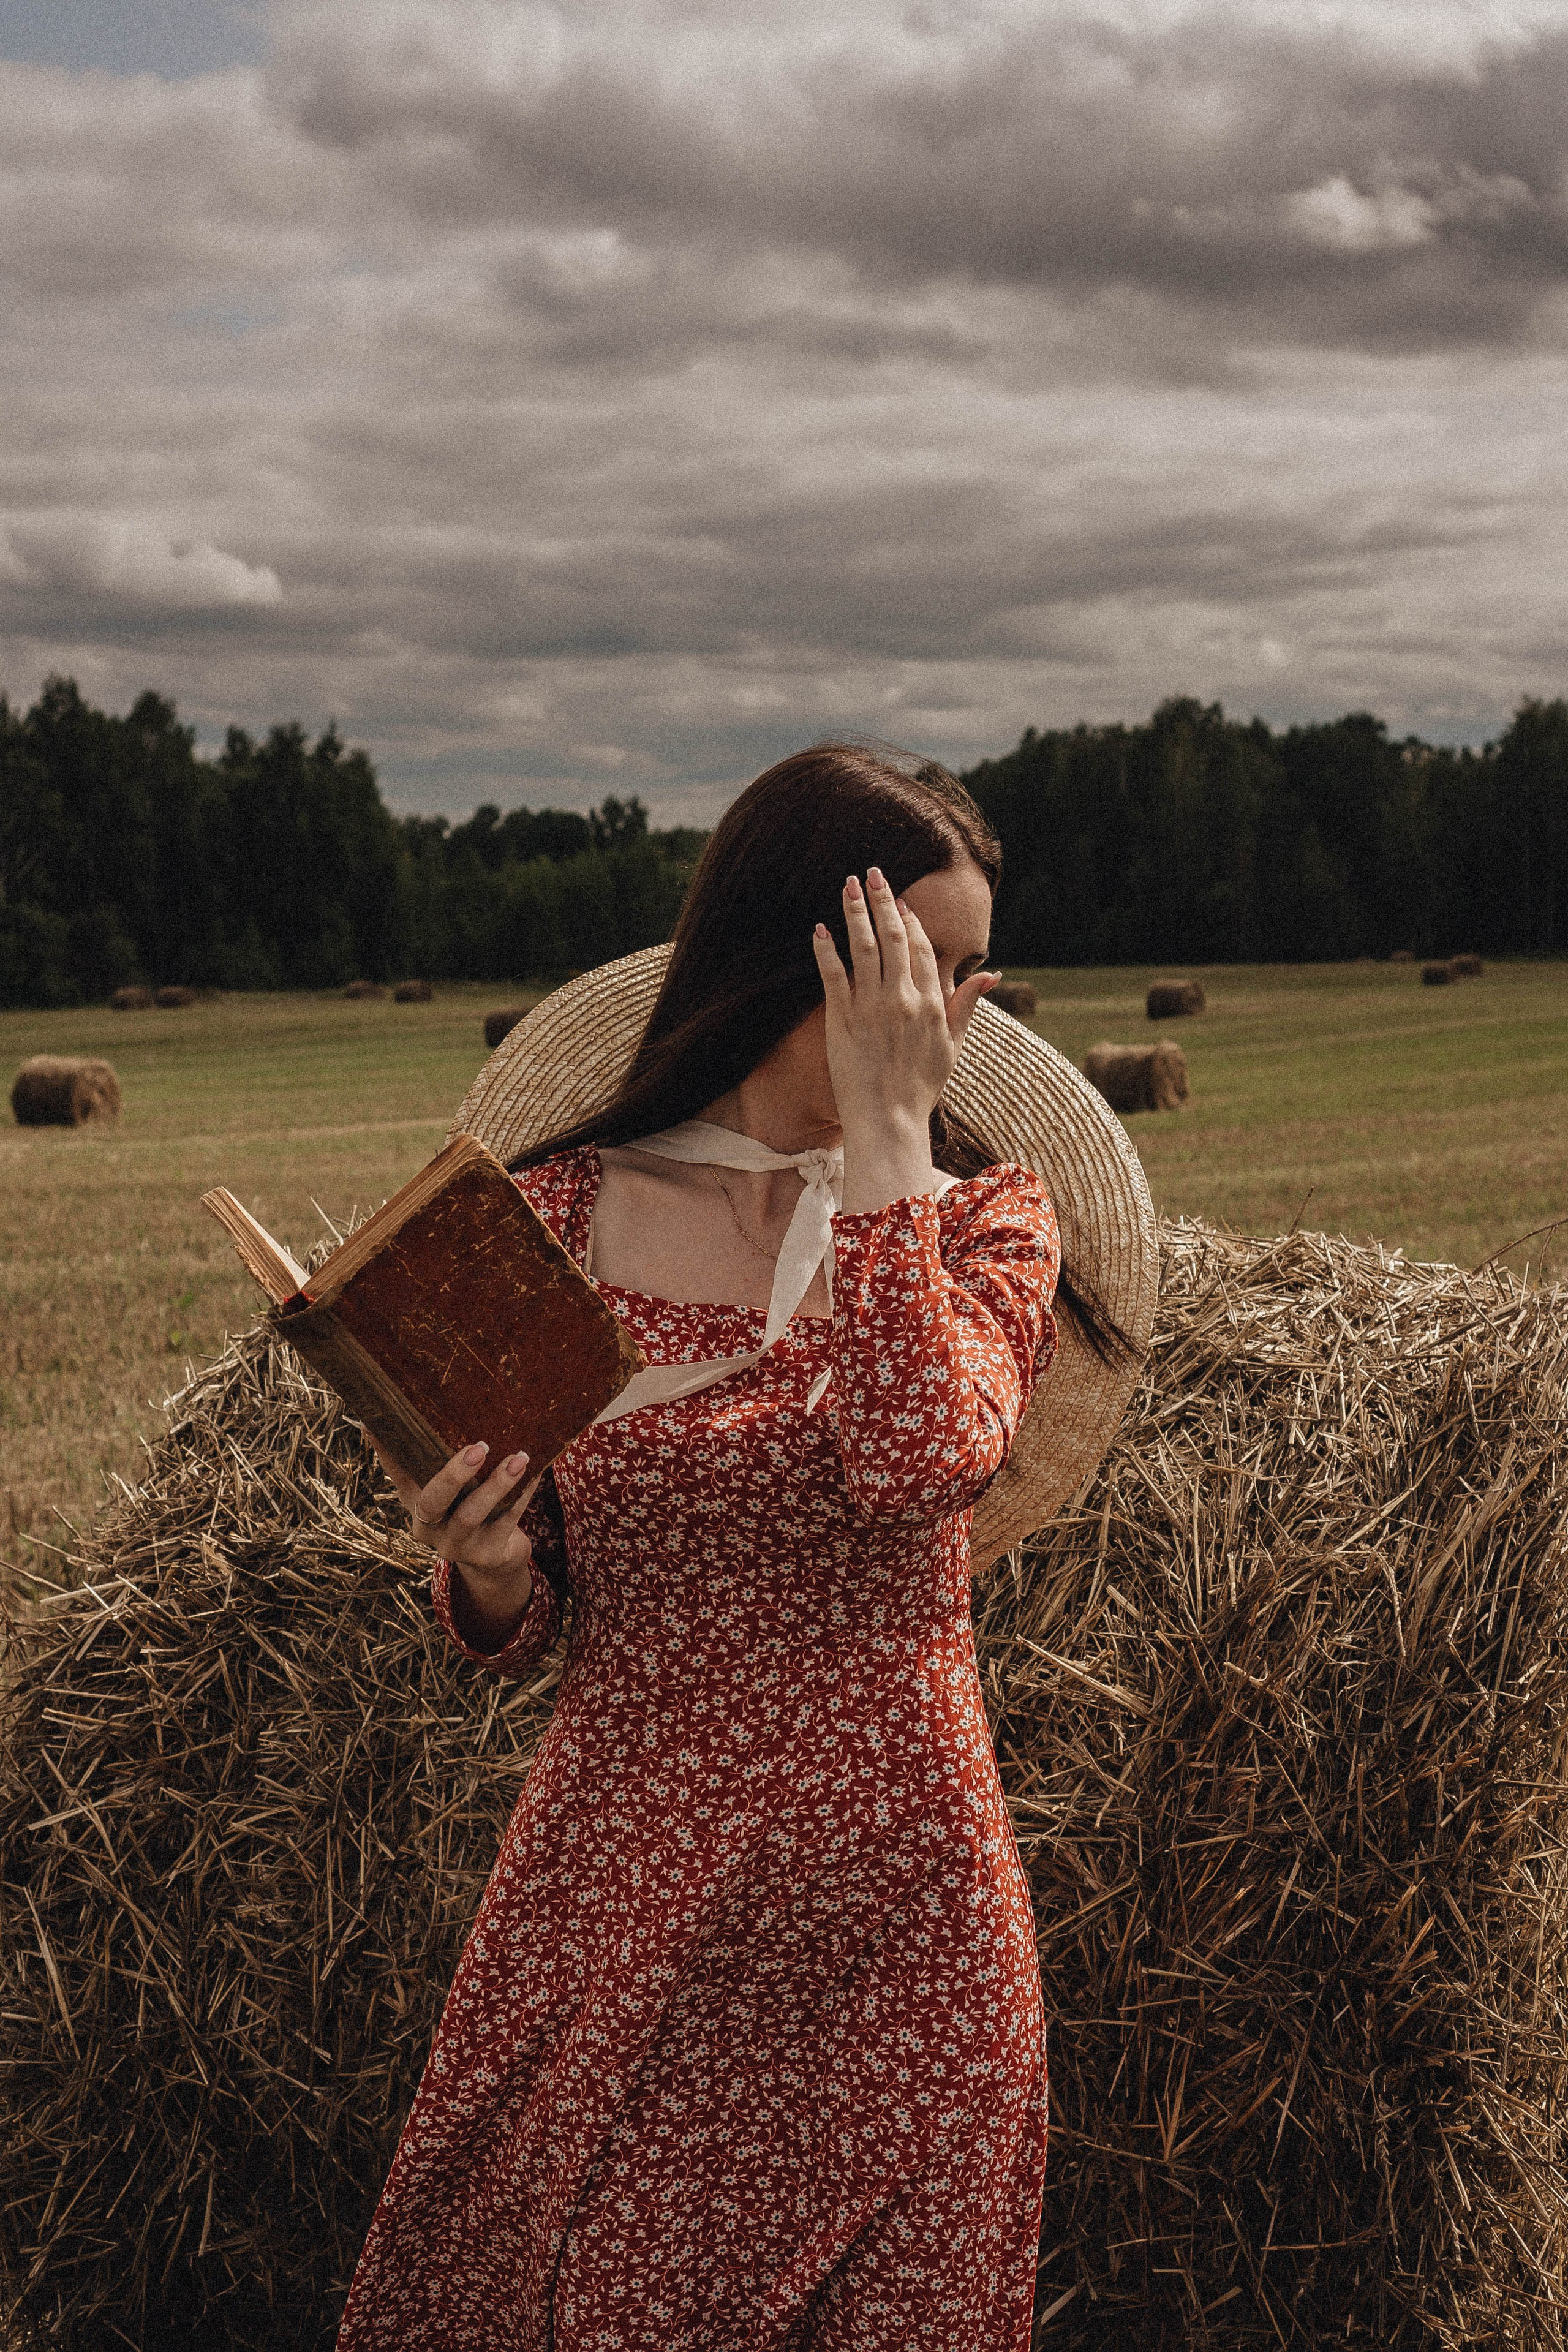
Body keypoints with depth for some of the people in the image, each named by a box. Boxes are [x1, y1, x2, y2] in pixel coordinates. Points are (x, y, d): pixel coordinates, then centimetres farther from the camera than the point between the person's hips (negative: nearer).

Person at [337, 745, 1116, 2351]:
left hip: (896, 1907, 0)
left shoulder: (982, 1216, 0)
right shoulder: (558, 1213, 0)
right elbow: (520, 1624, 6)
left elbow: (914, 1458, -22)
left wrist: (885, 1137, -17)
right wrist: (484, 1569, -16)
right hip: (616, 1882, 0)